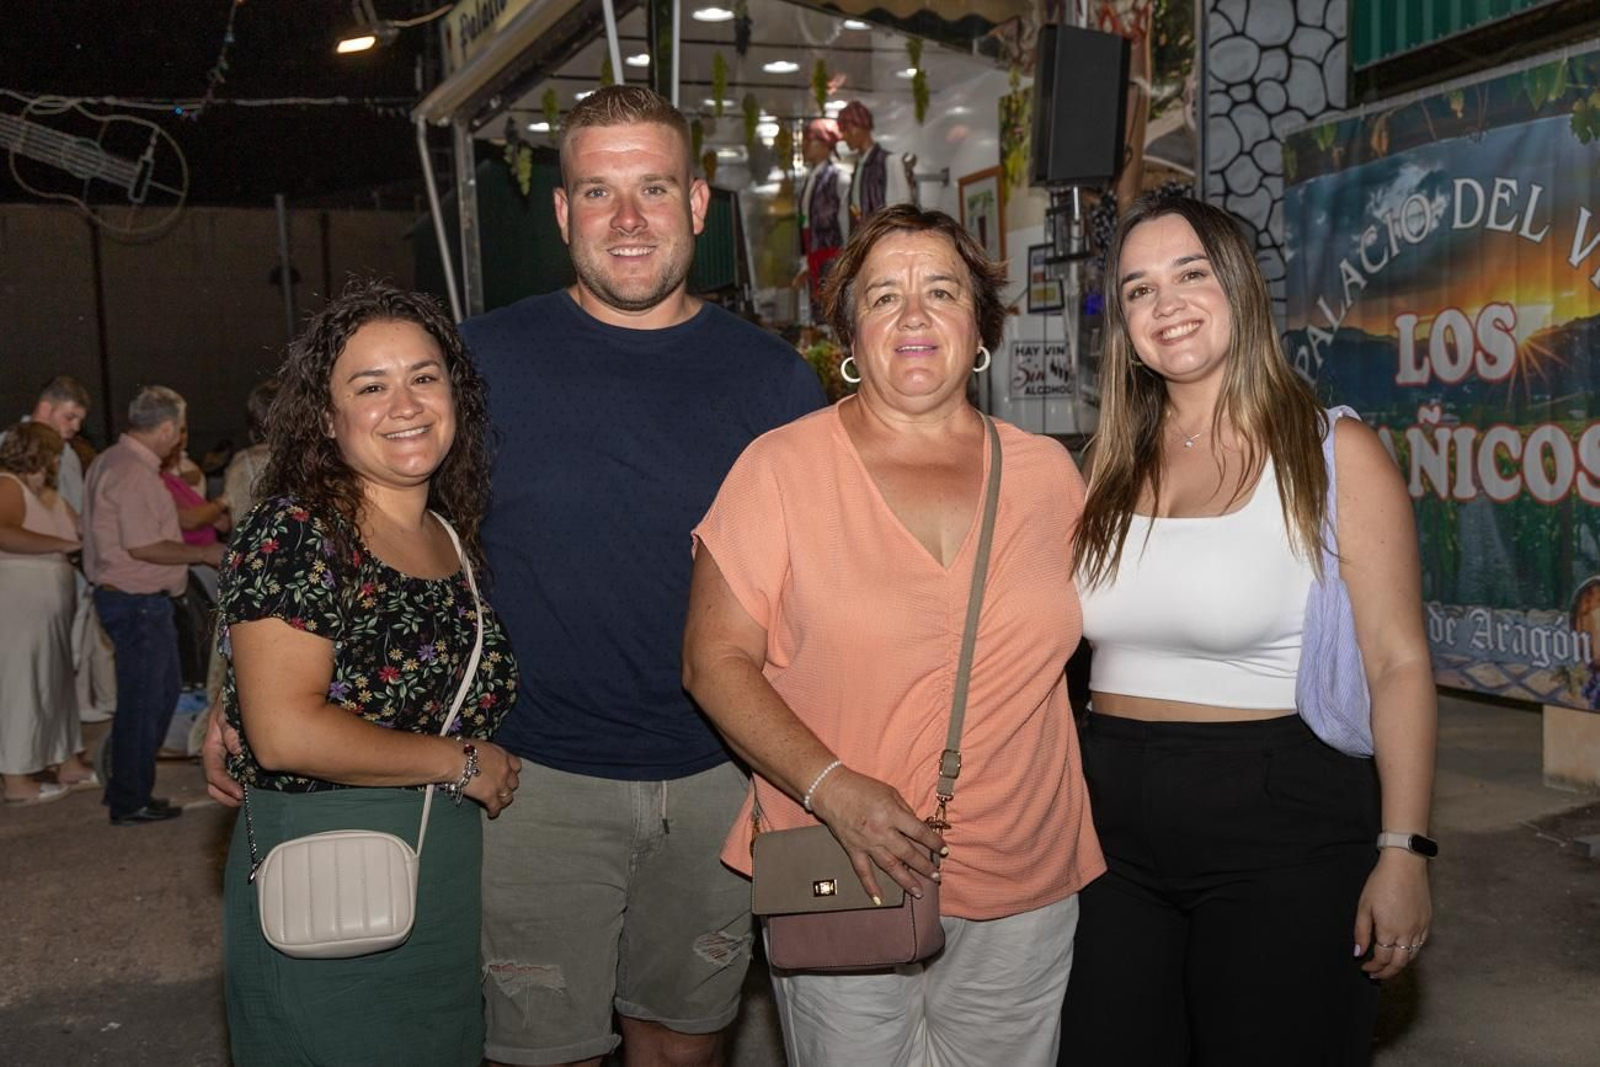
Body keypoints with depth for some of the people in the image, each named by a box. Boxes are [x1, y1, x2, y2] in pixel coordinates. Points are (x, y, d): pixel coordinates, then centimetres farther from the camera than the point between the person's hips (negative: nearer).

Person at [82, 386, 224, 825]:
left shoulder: (111, 461, 14)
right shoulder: (134, 472, -20)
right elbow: (143, 546, -24)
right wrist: (203, 553, -14)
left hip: (135, 599, 11)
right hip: (138, 602, -11)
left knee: (163, 691, 19)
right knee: (143, 699, 0)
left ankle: (127, 788, 28)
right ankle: (130, 802, 11)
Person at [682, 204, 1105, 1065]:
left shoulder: (1047, 472, 4)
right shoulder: (780, 468, -6)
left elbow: (1090, 632, 15)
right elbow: (716, 660, -8)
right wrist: (832, 788, -20)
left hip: (1025, 891, 3)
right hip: (839, 892, -3)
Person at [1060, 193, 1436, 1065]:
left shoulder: (1333, 454, -7)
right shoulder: (1112, 469, 7)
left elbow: (1398, 664, -9)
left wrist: (1402, 852, -14)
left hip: (1280, 827, -4)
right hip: (1114, 822, 5)